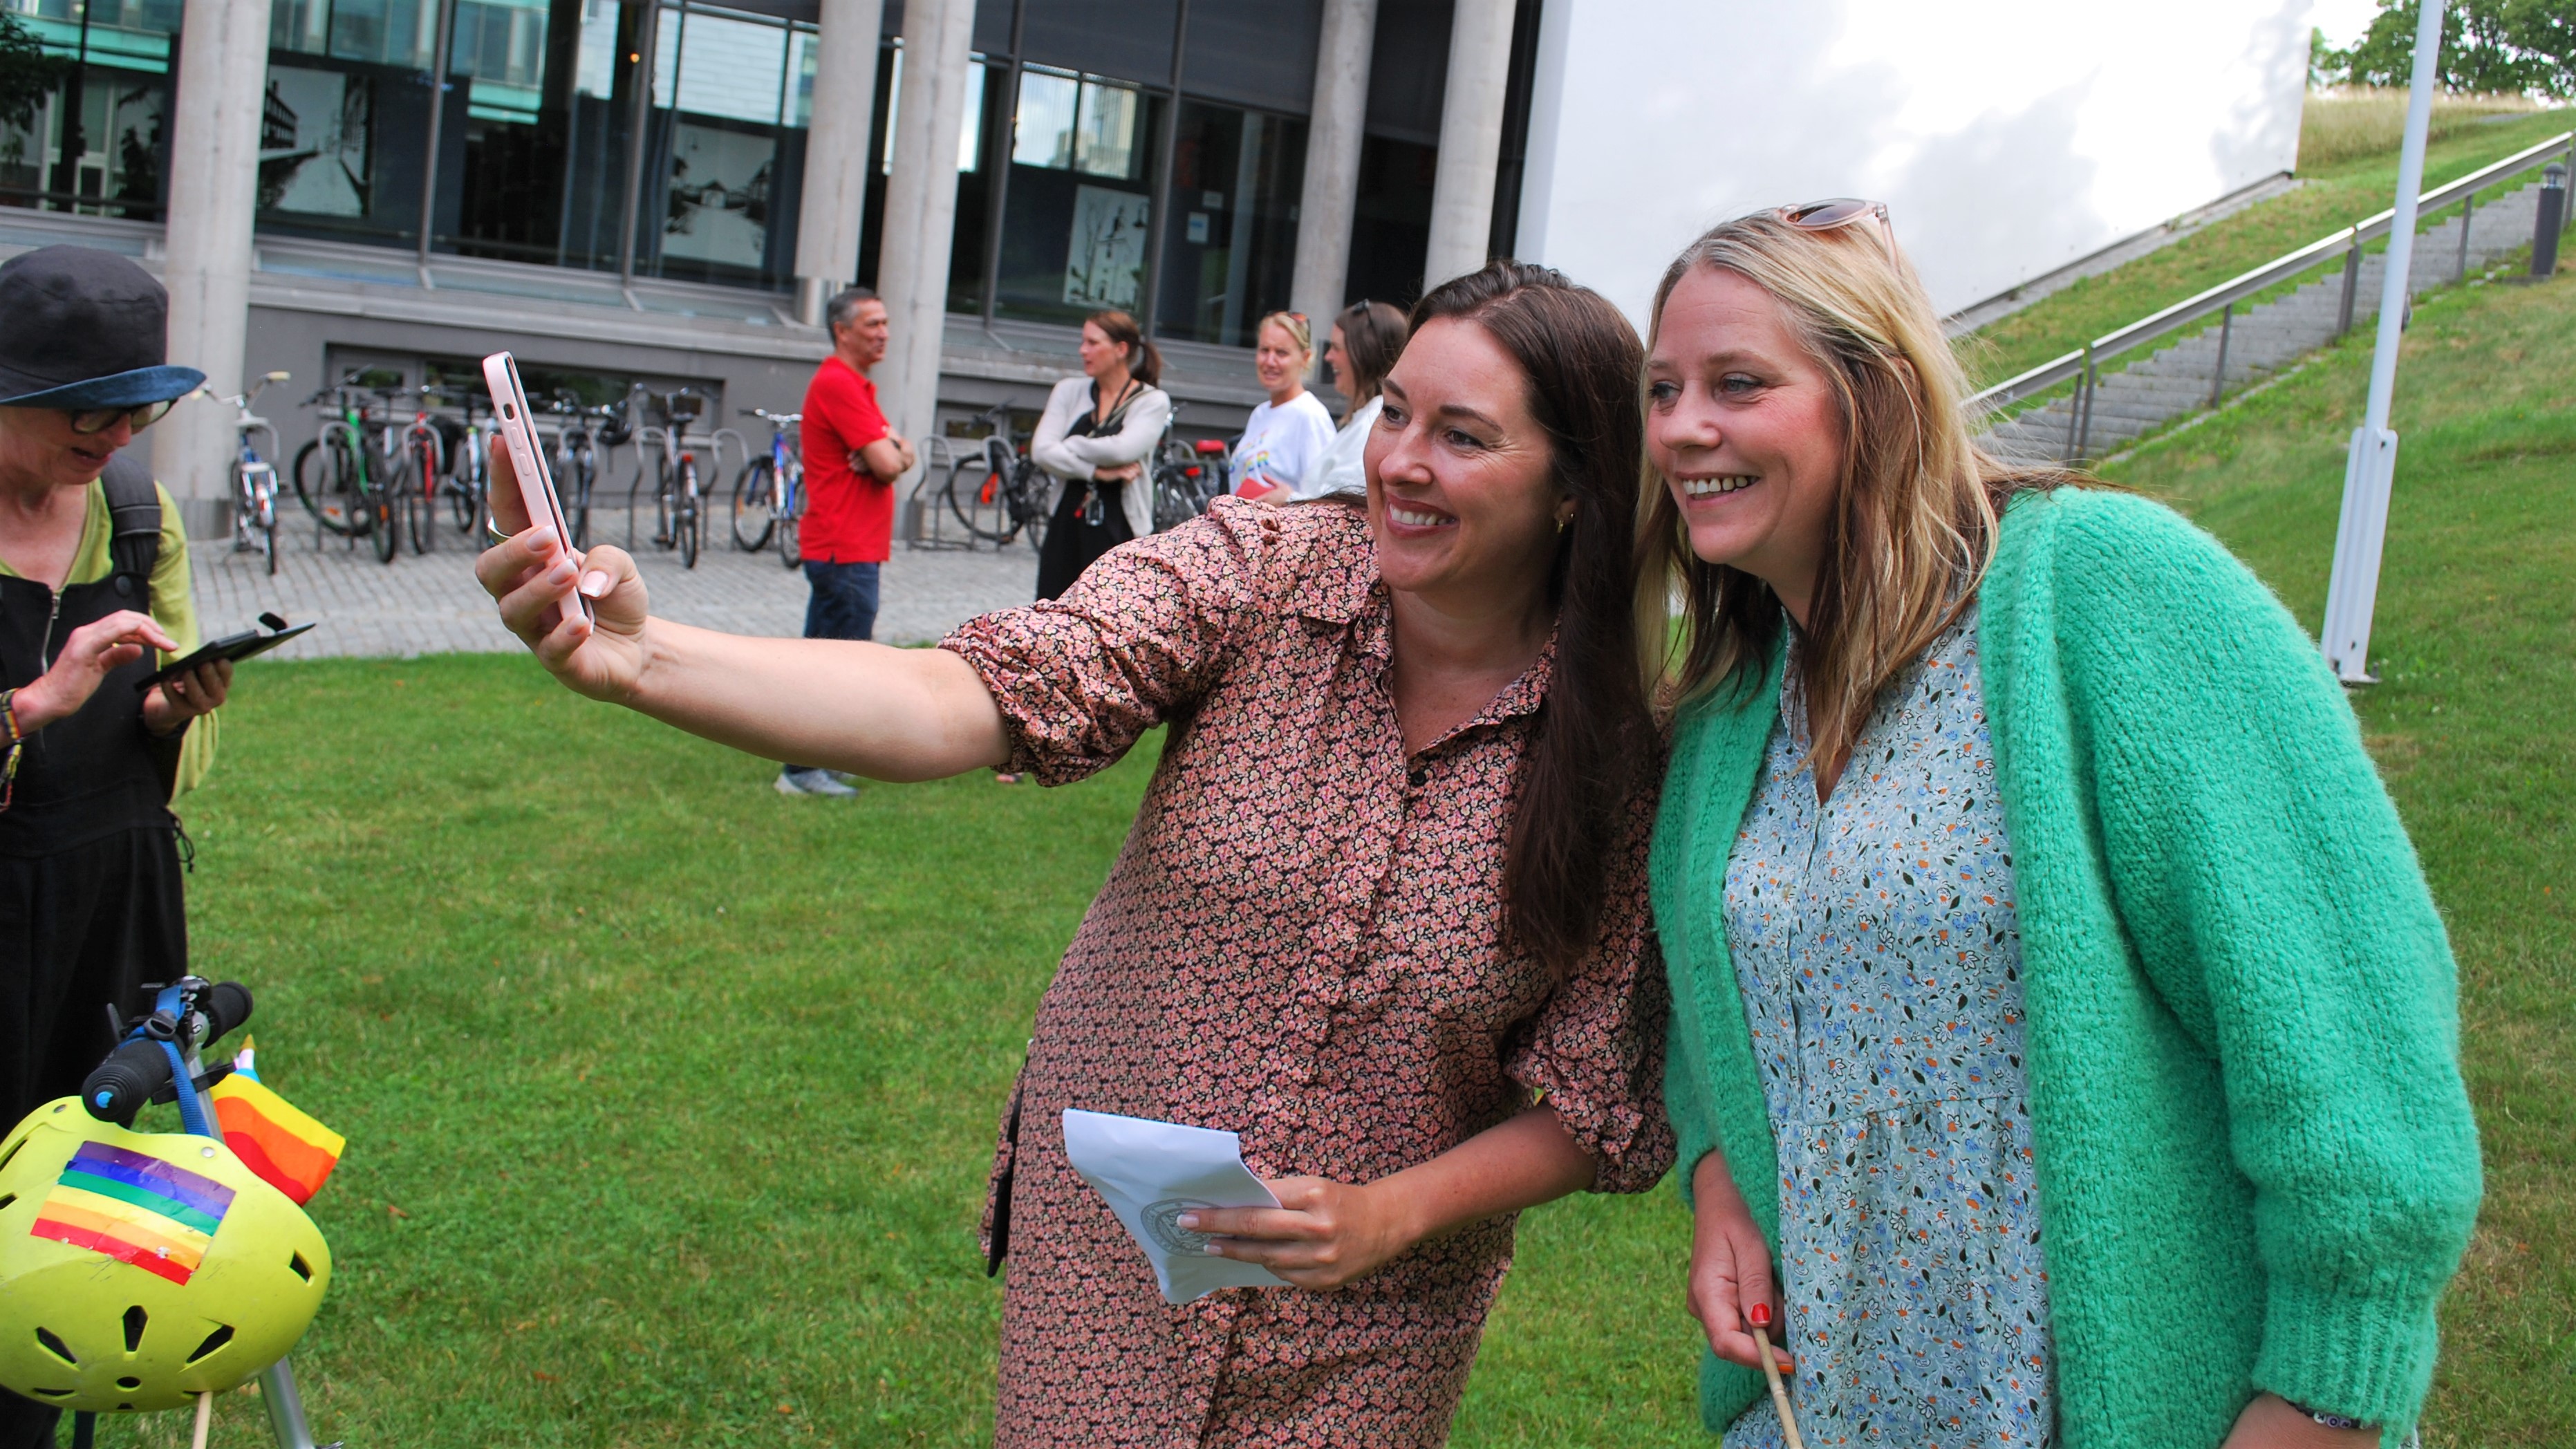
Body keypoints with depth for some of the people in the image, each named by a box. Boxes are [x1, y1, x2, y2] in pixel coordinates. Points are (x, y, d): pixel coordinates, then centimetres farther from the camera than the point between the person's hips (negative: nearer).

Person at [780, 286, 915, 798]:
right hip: (846, 550, -11)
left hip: (846, 548, 11)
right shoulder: (838, 384, -15)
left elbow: (900, 457, 13)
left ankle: (809, 760, 24)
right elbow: (888, 464, -21)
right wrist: (892, 453, 1)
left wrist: (893, 450, -10)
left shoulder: (855, 385, 18)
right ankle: (803, 769, -2)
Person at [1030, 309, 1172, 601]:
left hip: (1119, 528, -4)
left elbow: (1123, 449, -19)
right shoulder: (1070, 392, 9)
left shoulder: (1153, 401, -1)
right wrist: (1097, 471, -15)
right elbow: (1042, 450, -4)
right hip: (1068, 523, 4)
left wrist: (1070, 446, -5)